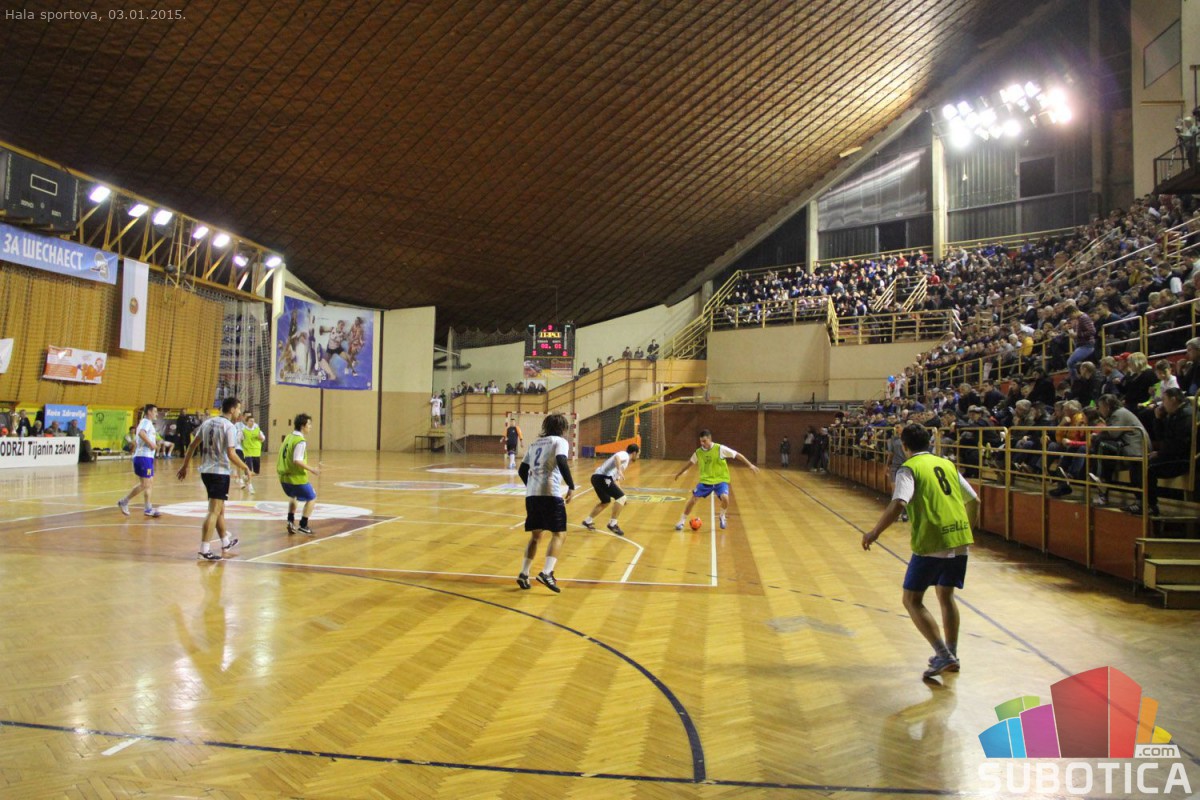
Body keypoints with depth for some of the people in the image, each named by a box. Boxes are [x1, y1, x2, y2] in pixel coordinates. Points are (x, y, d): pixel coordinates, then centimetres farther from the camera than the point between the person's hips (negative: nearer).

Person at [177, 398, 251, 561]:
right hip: (220, 472, -8)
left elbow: (192, 445, 12)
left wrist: (185, 466, 19)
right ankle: (204, 550, -7)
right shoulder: (229, 427, -12)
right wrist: (245, 467, -6)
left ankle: (226, 543, 33)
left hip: (206, 471, 8)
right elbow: (231, 454, -18)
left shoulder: (207, 422, 10)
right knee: (214, 511, -6)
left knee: (219, 509, 20)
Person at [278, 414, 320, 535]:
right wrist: (311, 469, -20)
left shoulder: (289, 437, 9)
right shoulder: (301, 441, -18)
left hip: (284, 476, 9)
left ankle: (291, 522, 25)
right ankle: (303, 525, 4)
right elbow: (297, 461, -26)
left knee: (293, 496, 32)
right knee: (312, 498, 6)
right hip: (296, 478, -9)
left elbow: (283, 456, 16)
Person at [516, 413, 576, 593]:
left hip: (531, 494, 7)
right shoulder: (560, 441, 3)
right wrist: (571, 487, -13)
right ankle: (546, 573, -17)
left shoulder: (535, 443, 22)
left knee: (536, 535, 18)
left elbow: (522, 470, 23)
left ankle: (524, 574, 13)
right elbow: (561, 462, -17)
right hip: (550, 494, -6)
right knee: (559, 534, -1)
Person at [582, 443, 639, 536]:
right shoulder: (625, 455, 1)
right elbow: (617, 457, -25)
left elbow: (616, 480, 34)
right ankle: (612, 524, -6)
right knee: (621, 497, -10)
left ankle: (587, 521, 35)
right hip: (602, 477, -10)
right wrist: (619, 470, -37)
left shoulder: (624, 459, 29)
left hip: (597, 477, 10)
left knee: (606, 501, 27)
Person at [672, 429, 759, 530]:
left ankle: (722, 517, 6)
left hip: (720, 480, -3)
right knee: (693, 499, -7)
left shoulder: (720, 449, -15)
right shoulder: (698, 452, -4)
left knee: (724, 498, -26)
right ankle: (682, 521, 9)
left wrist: (750, 465, -16)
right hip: (705, 480, 3)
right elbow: (690, 463, 15)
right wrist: (679, 473, 24)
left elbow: (737, 455, -11)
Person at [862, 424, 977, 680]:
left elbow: (897, 505, -21)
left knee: (912, 600, 4)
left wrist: (874, 533, -11)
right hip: (960, 539, 7)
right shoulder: (947, 464, 14)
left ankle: (944, 656, -5)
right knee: (946, 595, 21)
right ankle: (951, 655, 27)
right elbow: (973, 499, 19)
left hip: (931, 543, -7)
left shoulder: (909, 469, -5)